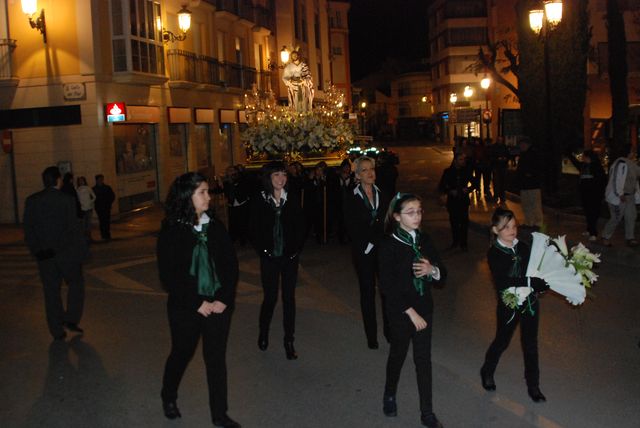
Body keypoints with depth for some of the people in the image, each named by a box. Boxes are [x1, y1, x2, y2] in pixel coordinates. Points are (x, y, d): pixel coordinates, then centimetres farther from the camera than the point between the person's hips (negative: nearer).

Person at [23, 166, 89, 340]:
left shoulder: (31, 201, 0)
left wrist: (36, 251, 13)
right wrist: (83, 251, -4)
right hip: (66, 252, -3)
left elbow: (28, 229, 3)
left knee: (51, 291, 11)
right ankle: (71, 319, 7)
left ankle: (57, 330, 16)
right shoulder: (67, 200, -12)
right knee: (76, 283, 16)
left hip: (44, 254, 3)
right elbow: (75, 228, -12)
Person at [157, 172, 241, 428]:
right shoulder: (171, 231, -10)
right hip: (185, 308, -2)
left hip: (218, 305, 2)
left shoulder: (215, 226, -1)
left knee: (216, 358, 8)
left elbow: (231, 265, 1)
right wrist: (197, 303, -13)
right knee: (182, 352, 17)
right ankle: (168, 397, 45)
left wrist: (223, 299, -10)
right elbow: (168, 275, -11)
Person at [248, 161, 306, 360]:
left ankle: (289, 341, 16)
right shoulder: (259, 201, -4)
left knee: (289, 298, 5)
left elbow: (301, 227, 5)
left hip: (290, 257, 2)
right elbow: (253, 230, -1)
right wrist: (263, 250, -7)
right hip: (269, 258, -1)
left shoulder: (292, 200, 1)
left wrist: (296, 250, -3)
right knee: (270, 297, 3)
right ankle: (263, 333, 29)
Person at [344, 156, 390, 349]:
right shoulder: (352, 199, -2)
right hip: (364, 252, -2)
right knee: (367, 292, 4)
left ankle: (389, 329, 15)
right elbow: (352, 229, -5)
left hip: (384, 249, 2)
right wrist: (370, 243, -12)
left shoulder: (383, 196, 6)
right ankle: (371, 335, 13)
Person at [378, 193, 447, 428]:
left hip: (424, 308, 4)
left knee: (423, 359, 7)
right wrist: (411, 312, -17)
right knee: (398, 354, 15)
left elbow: (443, 274, 5)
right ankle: (389, 396, 41)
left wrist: (432, 270, -19)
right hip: (400, 311, -4)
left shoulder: (424, 240, 1)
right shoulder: (388, 245, -16)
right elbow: (387, 285, -18)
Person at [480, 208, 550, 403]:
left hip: (530, 304, 3)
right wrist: (531, 282, -35)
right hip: (509, 307, -3)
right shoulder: (494, 254, -15)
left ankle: (533, 385, 29)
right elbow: (502, 282, -27)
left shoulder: (523, 248, -2)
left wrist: (544, 283, -17)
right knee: (502, 341, 16)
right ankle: (487, 372, 42)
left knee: (531, 345, 13)